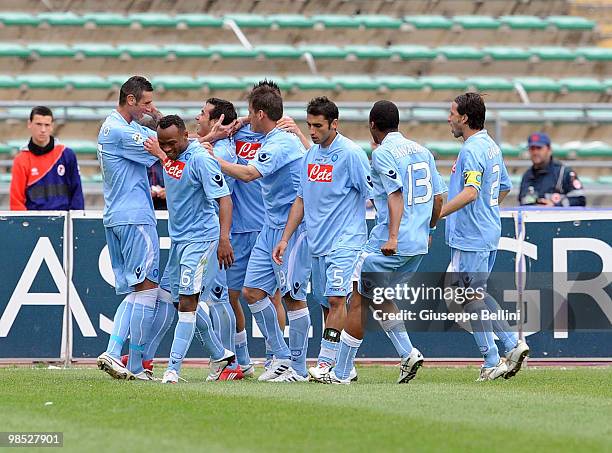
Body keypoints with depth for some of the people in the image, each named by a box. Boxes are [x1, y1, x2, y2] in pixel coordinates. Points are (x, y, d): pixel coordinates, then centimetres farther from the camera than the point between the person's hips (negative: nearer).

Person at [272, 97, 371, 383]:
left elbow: (375, 194, -9)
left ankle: (326, 361, -15)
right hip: (317, 242, 7)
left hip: (345, 241, -7)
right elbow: (301, 200, 18)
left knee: (335, 299, -17)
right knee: (326, 303, 7)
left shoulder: (351, 153, -10)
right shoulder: (312, 154, 12)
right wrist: (285, 238, 15)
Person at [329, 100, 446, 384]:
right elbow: (438, 197, 15)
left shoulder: (383, 153, -8)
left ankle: (341, 373, 0)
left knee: (359, 302, -1)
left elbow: (396, 194, -20)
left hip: (388, 246, -8)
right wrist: (428, 231, 28)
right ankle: (408, 354, 7)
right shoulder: (421, 151, 14)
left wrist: (392, 236, -27)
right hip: (419, 244, 8)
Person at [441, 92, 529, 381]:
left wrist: (435, 215, -30)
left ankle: (492, 362, 1)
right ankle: (513, 344, 12)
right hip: (488, 232, 10)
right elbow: (504, 189, 23)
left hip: (470, 237, -10)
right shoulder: (491, 146, 13)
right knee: (477, 295, 18)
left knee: (472, 298, -2)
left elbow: (470, 192, -30)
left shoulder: (472, 150, -18)